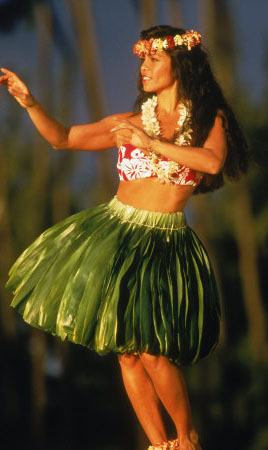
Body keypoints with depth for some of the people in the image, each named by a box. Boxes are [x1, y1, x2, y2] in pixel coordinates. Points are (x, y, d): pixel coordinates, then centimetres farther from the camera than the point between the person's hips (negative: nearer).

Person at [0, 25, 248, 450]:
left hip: (165, 244, -3)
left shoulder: (210, 121, 4)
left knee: (151, 352, -13)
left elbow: (213, 162, -16)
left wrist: (152, 144, -15)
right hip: (115, 234, 4)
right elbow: (63, 137, 9)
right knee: (126, 351, 2)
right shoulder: (130, 123, 11)